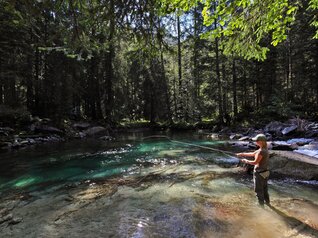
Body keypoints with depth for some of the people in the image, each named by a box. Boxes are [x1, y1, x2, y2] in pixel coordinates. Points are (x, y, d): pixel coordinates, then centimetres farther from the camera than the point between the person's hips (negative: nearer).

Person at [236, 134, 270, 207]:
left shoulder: (261, 151, -29)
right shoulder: (264, 149, 2)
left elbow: (255, 162, -25)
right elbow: (252, 154, 13)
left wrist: (246, 161, -10)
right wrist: (243, 154, 12)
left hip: (259, 174, -9)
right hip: (265, 172, 9)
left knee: (258, 189, 12)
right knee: (264, 188, 27)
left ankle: (261, 203, 28)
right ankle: (267, 201, 44)